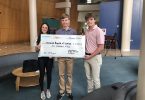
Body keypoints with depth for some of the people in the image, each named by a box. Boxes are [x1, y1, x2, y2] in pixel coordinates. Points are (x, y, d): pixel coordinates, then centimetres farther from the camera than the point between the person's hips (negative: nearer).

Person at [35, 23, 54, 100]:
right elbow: (36, 49, 6)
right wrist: (38, 46, -16)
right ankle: (42, 91, 23)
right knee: (42, 75, 4)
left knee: (49, 74, 9)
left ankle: (48, 90, 29)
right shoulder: (39, 37, 2)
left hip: (49, 58, 0)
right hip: (41, 58, 0)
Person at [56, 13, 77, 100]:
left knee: (69, 74, 11)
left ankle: (69, 91, 26)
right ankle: (62, 91, 25)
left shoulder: (73, 31, -1)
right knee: (61, 74, 10)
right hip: (60, 56, 1)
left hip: (70, 56, -1)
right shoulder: (58, 32, 1)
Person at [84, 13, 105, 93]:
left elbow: (101, 48, -17)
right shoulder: (86, 31, 8)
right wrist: (85, 55, 1)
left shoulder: (98, 31, -14)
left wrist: (90, 56, -17)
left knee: (95, 79, 5)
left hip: (95, 57, -6)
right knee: (88, 77, 17)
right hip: (86, 57, 7)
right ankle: (89, 93, 33)